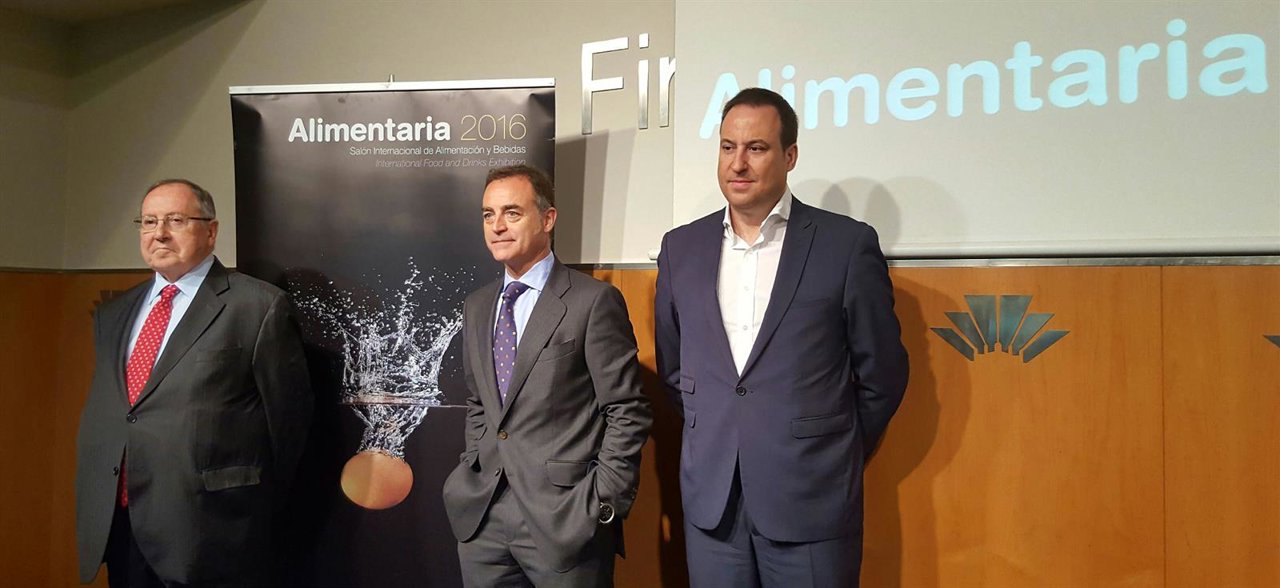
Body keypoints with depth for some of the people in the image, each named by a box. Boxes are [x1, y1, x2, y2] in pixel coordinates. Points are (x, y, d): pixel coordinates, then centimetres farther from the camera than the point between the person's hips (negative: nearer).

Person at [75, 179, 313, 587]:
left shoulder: (258, 305, -8)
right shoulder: (112, 314, 13)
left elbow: (288, 413, -5)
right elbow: (99, 414, 17)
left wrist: (257, 504, 3)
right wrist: (94, 509, 10)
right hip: (117, 531, 6)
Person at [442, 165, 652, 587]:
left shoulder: (593, 301, -9)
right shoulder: (476, 307, 11)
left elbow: (627, 413, -9)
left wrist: (602, 504, -12)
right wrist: (475, 471, 8)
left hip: (565, 520, -5)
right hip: (483, 517, 6)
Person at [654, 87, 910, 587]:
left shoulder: (848, 244, -6)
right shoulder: (681, 247, 5)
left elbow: (882, 374, 1)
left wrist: (833, 458, 7)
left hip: (812, 503, -3)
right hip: (709, 500, 3)